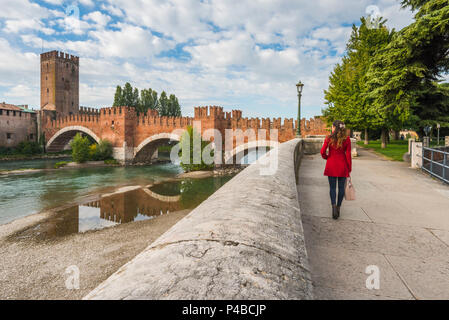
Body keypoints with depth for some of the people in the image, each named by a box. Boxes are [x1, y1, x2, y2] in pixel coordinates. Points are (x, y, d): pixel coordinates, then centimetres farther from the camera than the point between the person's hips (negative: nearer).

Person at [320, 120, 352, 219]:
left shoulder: (329, 138, -6)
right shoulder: (346, 139, -3)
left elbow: (323, 152, -6)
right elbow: (348, 155, -3)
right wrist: (349, 169, 2)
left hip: (331, 165, -1)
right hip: (342, 165, 1)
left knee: (332, 187, 6)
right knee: (341, 187, 11)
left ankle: (334, 206, -11)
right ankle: (338, 207, 18)